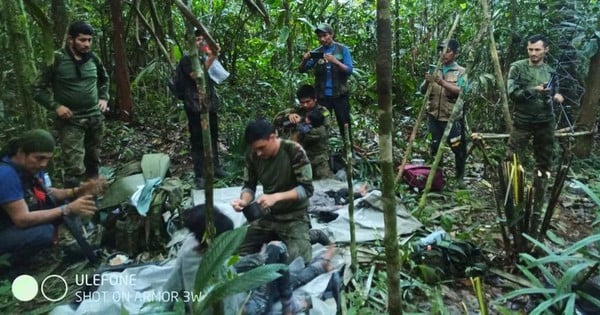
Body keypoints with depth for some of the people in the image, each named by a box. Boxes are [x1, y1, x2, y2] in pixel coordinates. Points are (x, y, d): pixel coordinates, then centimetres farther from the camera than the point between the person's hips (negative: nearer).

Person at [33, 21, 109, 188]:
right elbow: (38, 88, -5)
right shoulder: (57, 59, -10)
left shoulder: (92, 58, 4)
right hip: (71, 121, -5)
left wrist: (104, 98, 10)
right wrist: (56, 106, -15)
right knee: (75, 168, -11)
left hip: (95, 118, 5)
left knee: (93, 161, 16)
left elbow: (104, 79, 23)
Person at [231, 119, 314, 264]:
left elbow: (307, 189, -21)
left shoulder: (294, 151, -22)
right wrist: (244, 200, -22)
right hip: (268, 215, 5)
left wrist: (276, 197, -34)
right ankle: (276, 238, 20)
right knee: (240, 253, -1)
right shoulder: (253, 155, -9)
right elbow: (249, 186, 1)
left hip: (294, 217, -4)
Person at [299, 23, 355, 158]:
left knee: (344, 124, 3)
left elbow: (349, 70, -8)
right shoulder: (316, 52, 6)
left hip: (340, 95, -2)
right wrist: (305, 59, -19)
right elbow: (302, 70, 3)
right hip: (322, 95, 2)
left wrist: (335, 61, -23)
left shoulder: (342, 49, 1)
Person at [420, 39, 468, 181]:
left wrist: (442, 82, -28)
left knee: (458, 148, 3)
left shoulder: (461, 72, -1)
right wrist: (427, 82, -18)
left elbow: (461, 91, -16)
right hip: (434, 116, 3)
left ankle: (459, 177, 20)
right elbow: (422, 91, 4)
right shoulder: (434, 70, 9)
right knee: (434, 147, 7)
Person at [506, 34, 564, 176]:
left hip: (545, 121, 4)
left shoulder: (550, 71, 6)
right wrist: (534, 90, -27)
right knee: (512, 157, 0)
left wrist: (556, 96, -8)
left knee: (545, 157, 14)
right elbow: (512, 93, -14)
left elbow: (553, 92, 16)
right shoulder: (517, 67, -6)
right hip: (522, 121, -3)